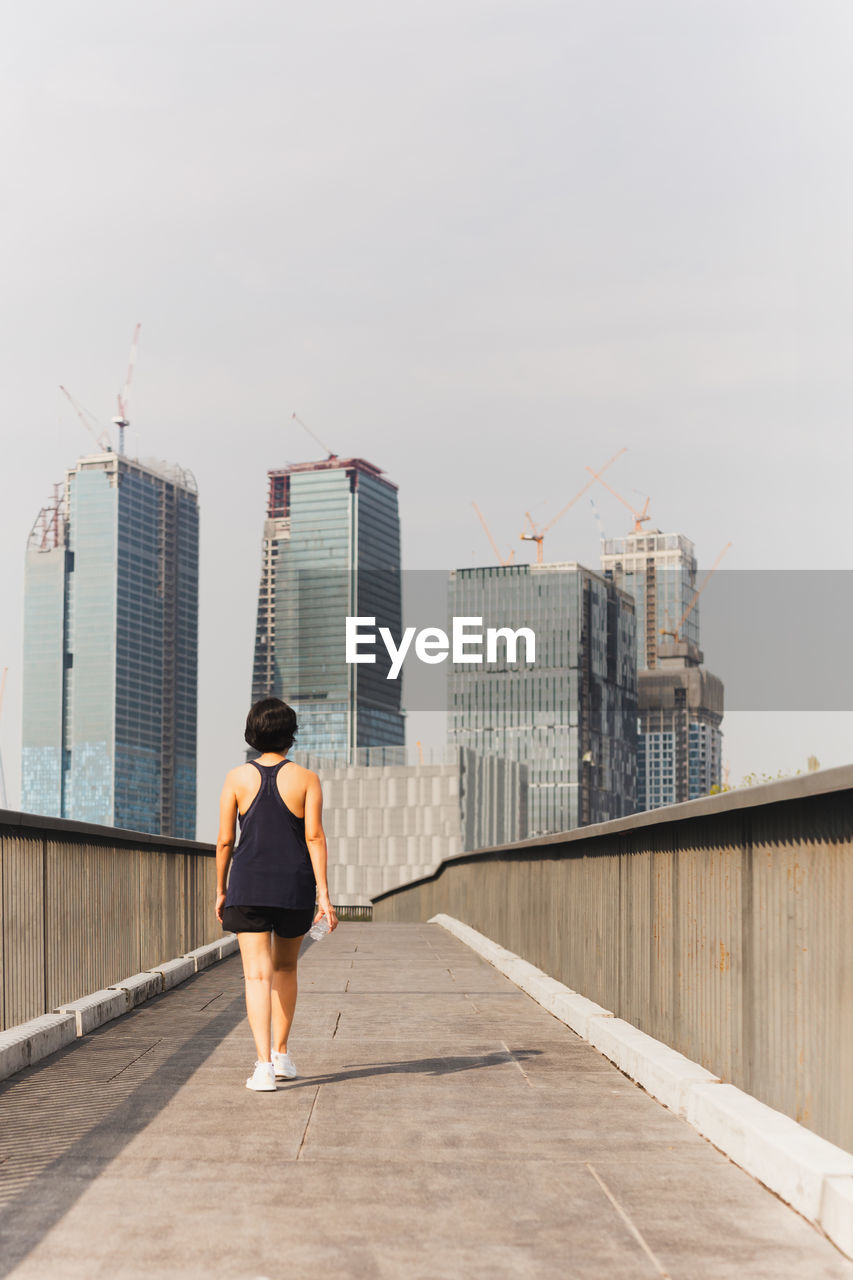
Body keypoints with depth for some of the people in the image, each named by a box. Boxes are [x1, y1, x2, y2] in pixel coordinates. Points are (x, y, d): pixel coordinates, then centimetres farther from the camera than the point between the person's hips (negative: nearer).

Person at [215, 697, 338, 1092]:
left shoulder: (237, 778, -1)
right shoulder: (306, 779, -2)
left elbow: (224, 840, -1)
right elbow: (314, 837, -8)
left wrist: (220, 890, 10)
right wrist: (323, 894, -8)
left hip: (249, 885, -1)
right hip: (296, 884, 1)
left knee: (258, 975, -4)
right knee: (285, 966, 21)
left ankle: (264, 1064, -17)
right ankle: (281, 1054, 24)